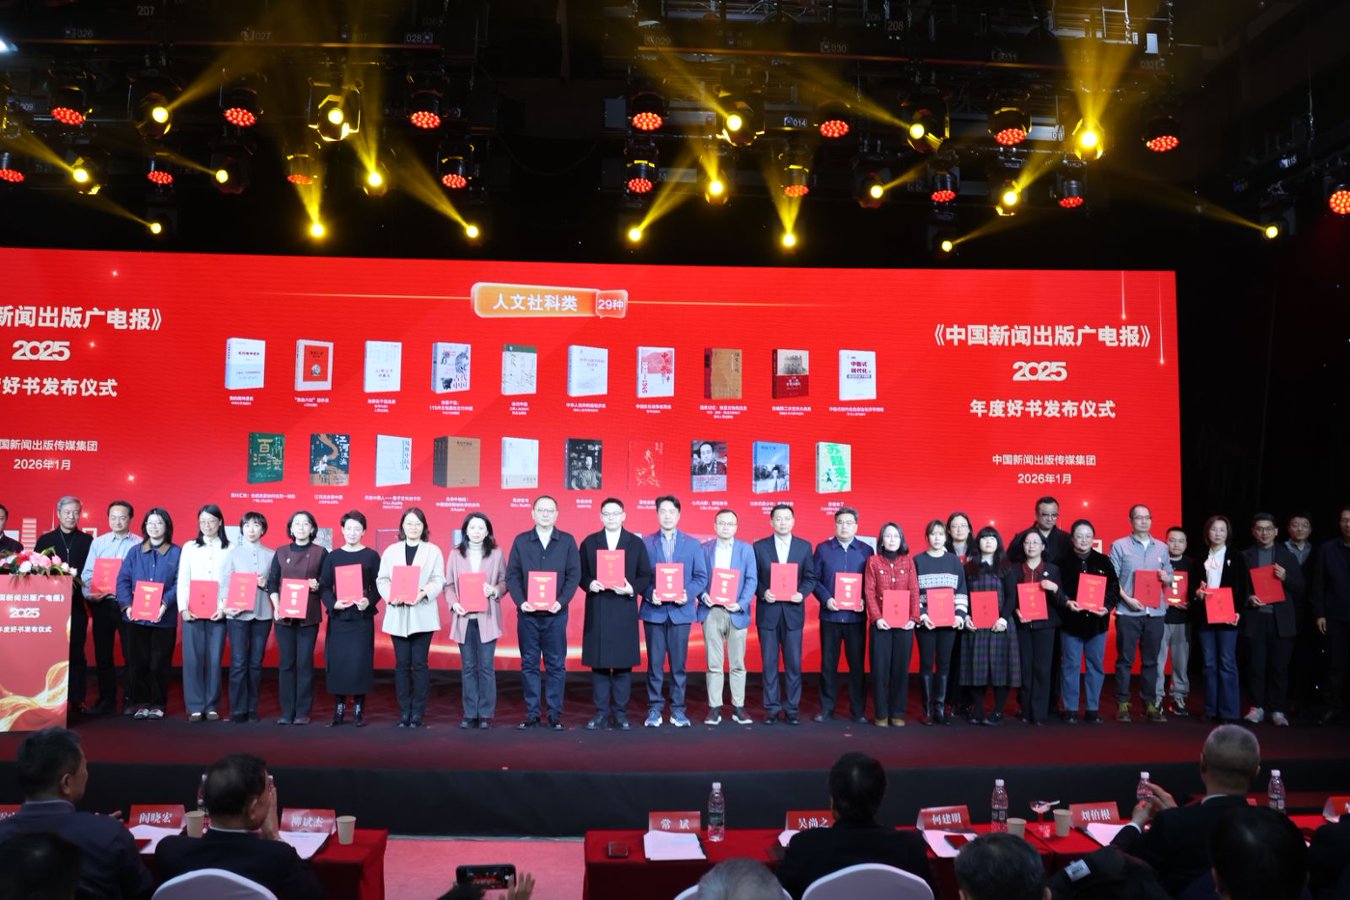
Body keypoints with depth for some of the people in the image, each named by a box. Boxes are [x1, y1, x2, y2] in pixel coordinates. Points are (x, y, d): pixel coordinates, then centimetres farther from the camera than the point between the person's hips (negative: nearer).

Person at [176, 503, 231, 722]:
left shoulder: (229, 549, 5)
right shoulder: (189, 547, 9)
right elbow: (182, 581, 5)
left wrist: (224, 608, -9)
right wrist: (183, 608, -6)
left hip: (218, 612, -1)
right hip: (192, 612, 1)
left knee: (214, 659, 1)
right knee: (192, 659, -2)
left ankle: (211, 706, 9)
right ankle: (195, 706, 5)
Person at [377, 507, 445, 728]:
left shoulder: (433, 551, 6)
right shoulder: (391, 551, 11)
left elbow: (438, 581, -2)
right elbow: (382, 580, 6)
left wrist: (424, 593, -20)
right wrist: (391, 596, -13)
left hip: (422, 615, -2)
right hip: (397, 615, 2)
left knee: (419, 664, -2)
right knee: (402, 664, 3)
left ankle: (418, 713, 5)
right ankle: (404, 712, 11)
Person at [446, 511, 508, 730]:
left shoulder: (496, 553, 4)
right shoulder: (455, 554, 7)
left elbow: (505, 581, 6)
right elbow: (448, 584, 7)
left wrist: (495, 591, -13)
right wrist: (453, 603, -9)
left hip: (487, 617, -1)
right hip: (464, 617, 1)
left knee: (486, 666, -1)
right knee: (468, 667, 6)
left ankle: (486, 714, 7)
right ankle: (470, 714, 13)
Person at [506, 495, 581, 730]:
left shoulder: (567, 541, 4)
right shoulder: (520, 541, 6)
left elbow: (574, 575, -1)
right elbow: (512, 575, 2)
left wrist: (561, 601, -14)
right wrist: (520, 601, -12)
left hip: (556, 614, -1)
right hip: (527, 613, 1)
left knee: (556, 665, 3)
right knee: (529, 665, 5)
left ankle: (555, 715, 10)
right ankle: (532, 714, 12)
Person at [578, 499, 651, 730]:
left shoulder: (636, 543, 7)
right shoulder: (589, 542, 9)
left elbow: (646, 576, 4)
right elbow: (580, 573, 7)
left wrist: (632, 589, -13)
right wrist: (589, 584, -12)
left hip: (624, 610, 0)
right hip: (597, 611, 1)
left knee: (623, 663, 2)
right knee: (598, 662, 3)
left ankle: (620, 713, 12)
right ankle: (601, 713, 12)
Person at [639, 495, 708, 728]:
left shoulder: (692, 544, 8)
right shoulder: (646, 543, 6)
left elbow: (701, 577, 5)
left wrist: (688, 593, -12)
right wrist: (648, 594, -14)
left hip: (681, 610, 1)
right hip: (654, 610, 0)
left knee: (678, 663, 4)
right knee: (655, 663, 3)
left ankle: (677, 709, 14)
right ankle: (654, 709, 11)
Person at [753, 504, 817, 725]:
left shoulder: (804, 547, 5)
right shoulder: (759, 546, 3)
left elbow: (810, 578, 6)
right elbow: (753, 578, 4)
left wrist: (802, 593, -12)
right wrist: (763, 593, -13)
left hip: (793, 611, 0)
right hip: (767, 611, 0)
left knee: (793, 663, 2)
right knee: (769, 663, 4)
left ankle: (792, 708, 12)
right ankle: (772, 708, 12)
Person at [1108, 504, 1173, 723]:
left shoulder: (1161, 547, 13)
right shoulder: (1119, 545, 2)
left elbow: (1169, 577, 16)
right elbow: (1112, 578, -2)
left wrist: (1166, 578, -7)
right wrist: (1127, 599, -13)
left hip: (1155, 612, 3)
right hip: (1128, 612, -3)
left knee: (1151, 660, 7)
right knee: (1125, 659, 0)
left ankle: (1150, 704, 15)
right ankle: (1122, 704, 7)